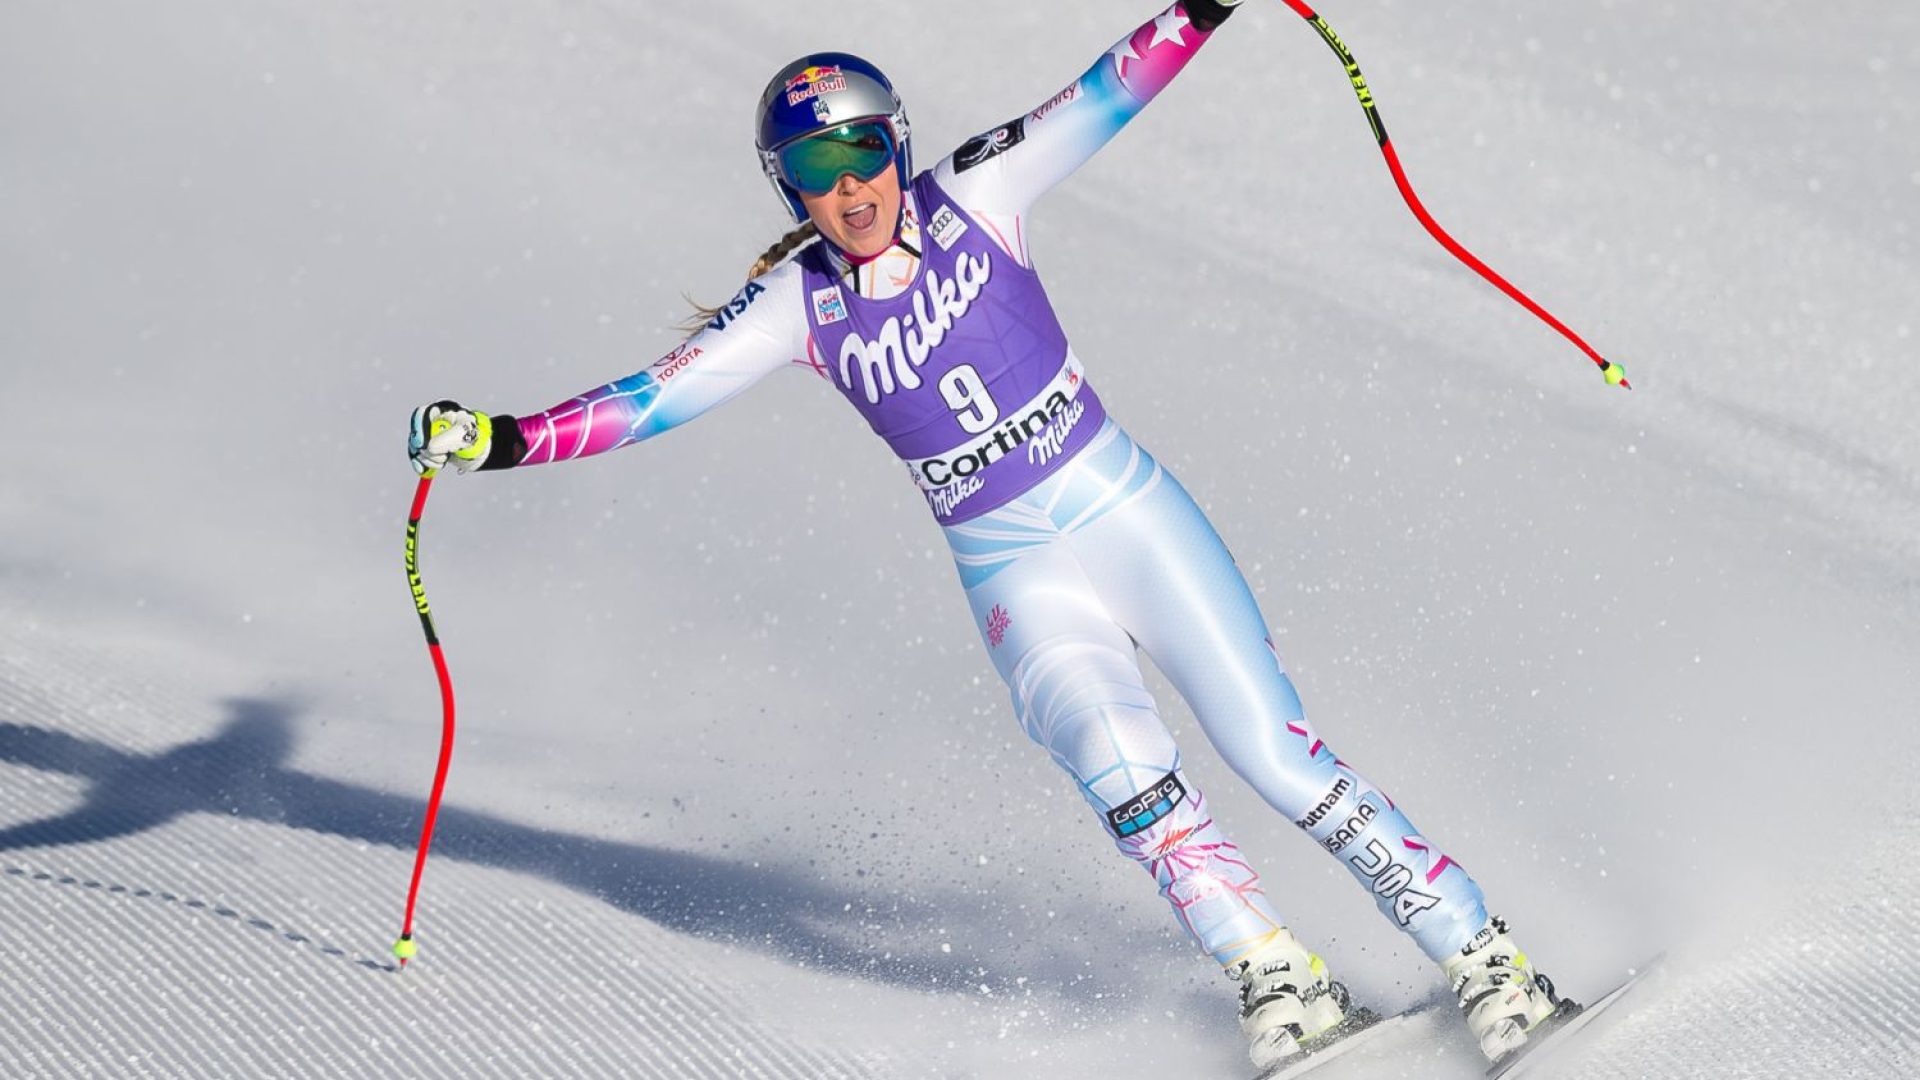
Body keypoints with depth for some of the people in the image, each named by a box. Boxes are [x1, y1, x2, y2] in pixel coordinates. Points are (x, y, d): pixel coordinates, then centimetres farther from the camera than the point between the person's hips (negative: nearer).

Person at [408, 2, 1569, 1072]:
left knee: (1280, 755, -4)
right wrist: (500, 439, -16)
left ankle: (1486, 959, 6)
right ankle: (1280, 982, -17)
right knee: (1120, 761, -26)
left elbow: (1106, 96, -8)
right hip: (1017, 577, 0)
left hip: (1128, 510, 0)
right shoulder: (798, 305, -4)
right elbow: (657, 394, -6)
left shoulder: (970, 196, -5)